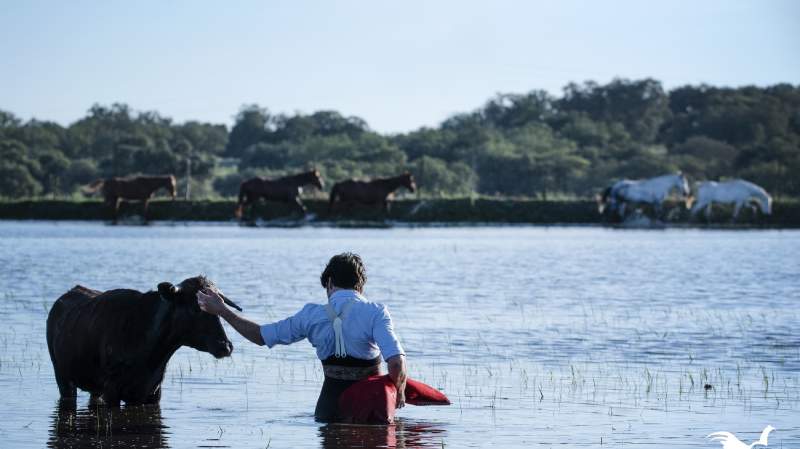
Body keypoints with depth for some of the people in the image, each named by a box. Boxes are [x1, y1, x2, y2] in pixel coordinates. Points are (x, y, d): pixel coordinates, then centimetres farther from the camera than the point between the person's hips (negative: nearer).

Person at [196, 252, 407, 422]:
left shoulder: (312, 316, 0)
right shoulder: (375, 313, -10)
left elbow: (261, 335, 10)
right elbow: (396, 362, -21)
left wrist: (222, 310, 22)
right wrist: (399, 393, 0)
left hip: (330, 405, 2)